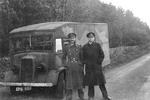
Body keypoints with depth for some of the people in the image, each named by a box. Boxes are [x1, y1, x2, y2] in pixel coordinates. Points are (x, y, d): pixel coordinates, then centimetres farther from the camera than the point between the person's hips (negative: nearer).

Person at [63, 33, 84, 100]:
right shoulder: (66, 47, 4)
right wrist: (66, 64, 2)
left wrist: (81, 64, 1)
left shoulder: (78, 47, 5)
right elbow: (64, 57, 14)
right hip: (70, 67, -1)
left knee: (79, 82, 5)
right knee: (69, 83, -3)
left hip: (78, 67, 1)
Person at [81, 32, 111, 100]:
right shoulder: (85, 47, 4)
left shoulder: (97, 45, 3)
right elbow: (83, 58, 5)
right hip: (89, 68, 0)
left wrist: (98, 62, -4)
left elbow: (102, 55, 5)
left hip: (97, 67, 0)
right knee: (90, 83, 4)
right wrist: (84, 66, -2)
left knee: (101, 82, 3)